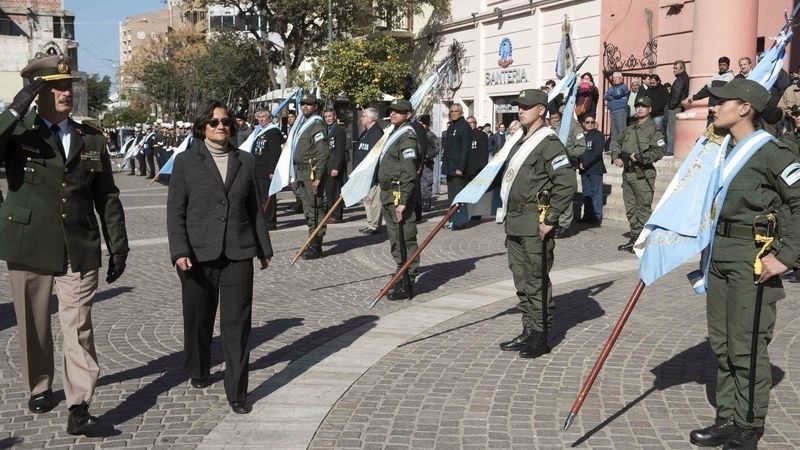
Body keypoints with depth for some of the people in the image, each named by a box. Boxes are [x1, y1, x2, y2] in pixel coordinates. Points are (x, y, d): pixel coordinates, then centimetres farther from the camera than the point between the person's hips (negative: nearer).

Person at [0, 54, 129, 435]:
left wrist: (118, 248, 9)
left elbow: (107, 198, 10)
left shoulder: (91, 139, 8)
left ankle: (79, 407, -2)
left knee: (78, 328, -4)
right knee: (34, 328, 13)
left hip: (79, 252, 1)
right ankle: (39, 388, 34)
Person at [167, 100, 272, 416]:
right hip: (198, 255, -1)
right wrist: (179, 251, -12)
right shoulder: (186, 161, 1)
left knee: (237, 324, -2)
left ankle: (237, 393, 3)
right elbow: (175, 211, -2)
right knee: (198, 319, 15)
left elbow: (254, 208, 14)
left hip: (238, 254, 1)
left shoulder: (245, 161, 9)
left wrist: (264, 248, 15)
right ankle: (198, 372, 38)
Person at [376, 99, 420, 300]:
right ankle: (402, 278, 26)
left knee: (405, 240, -7)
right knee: (396, 240, 16)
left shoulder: (407, 137, -13)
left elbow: (409, 173, -21)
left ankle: (407, 285, -3)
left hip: (400, 194, -11)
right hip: (389, 195, 11)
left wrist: (403, 201, -24)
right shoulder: (395, 133, 19)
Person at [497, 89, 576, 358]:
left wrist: (550, 220, -18)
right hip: (515, 224, 10)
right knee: (522, 282, 14)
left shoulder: (549, 144, -12)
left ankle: (541, 337, 6)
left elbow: (567, 184, -20)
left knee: (537, 282, -3)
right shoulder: (521, 142, 18)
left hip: (535, 227, -10)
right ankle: (528, 332, 24)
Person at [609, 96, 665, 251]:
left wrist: (640, 157, -18)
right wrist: (616, 157, 12)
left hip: (643, 175, -7)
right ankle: (634, 238, 20)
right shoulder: (630, 129, 17)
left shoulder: (654, 130, -4)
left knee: (643, 209, -4)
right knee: (630, 209, 12)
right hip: (627, 174, 7)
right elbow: (615, 141, 29)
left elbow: (659, 151, -15)